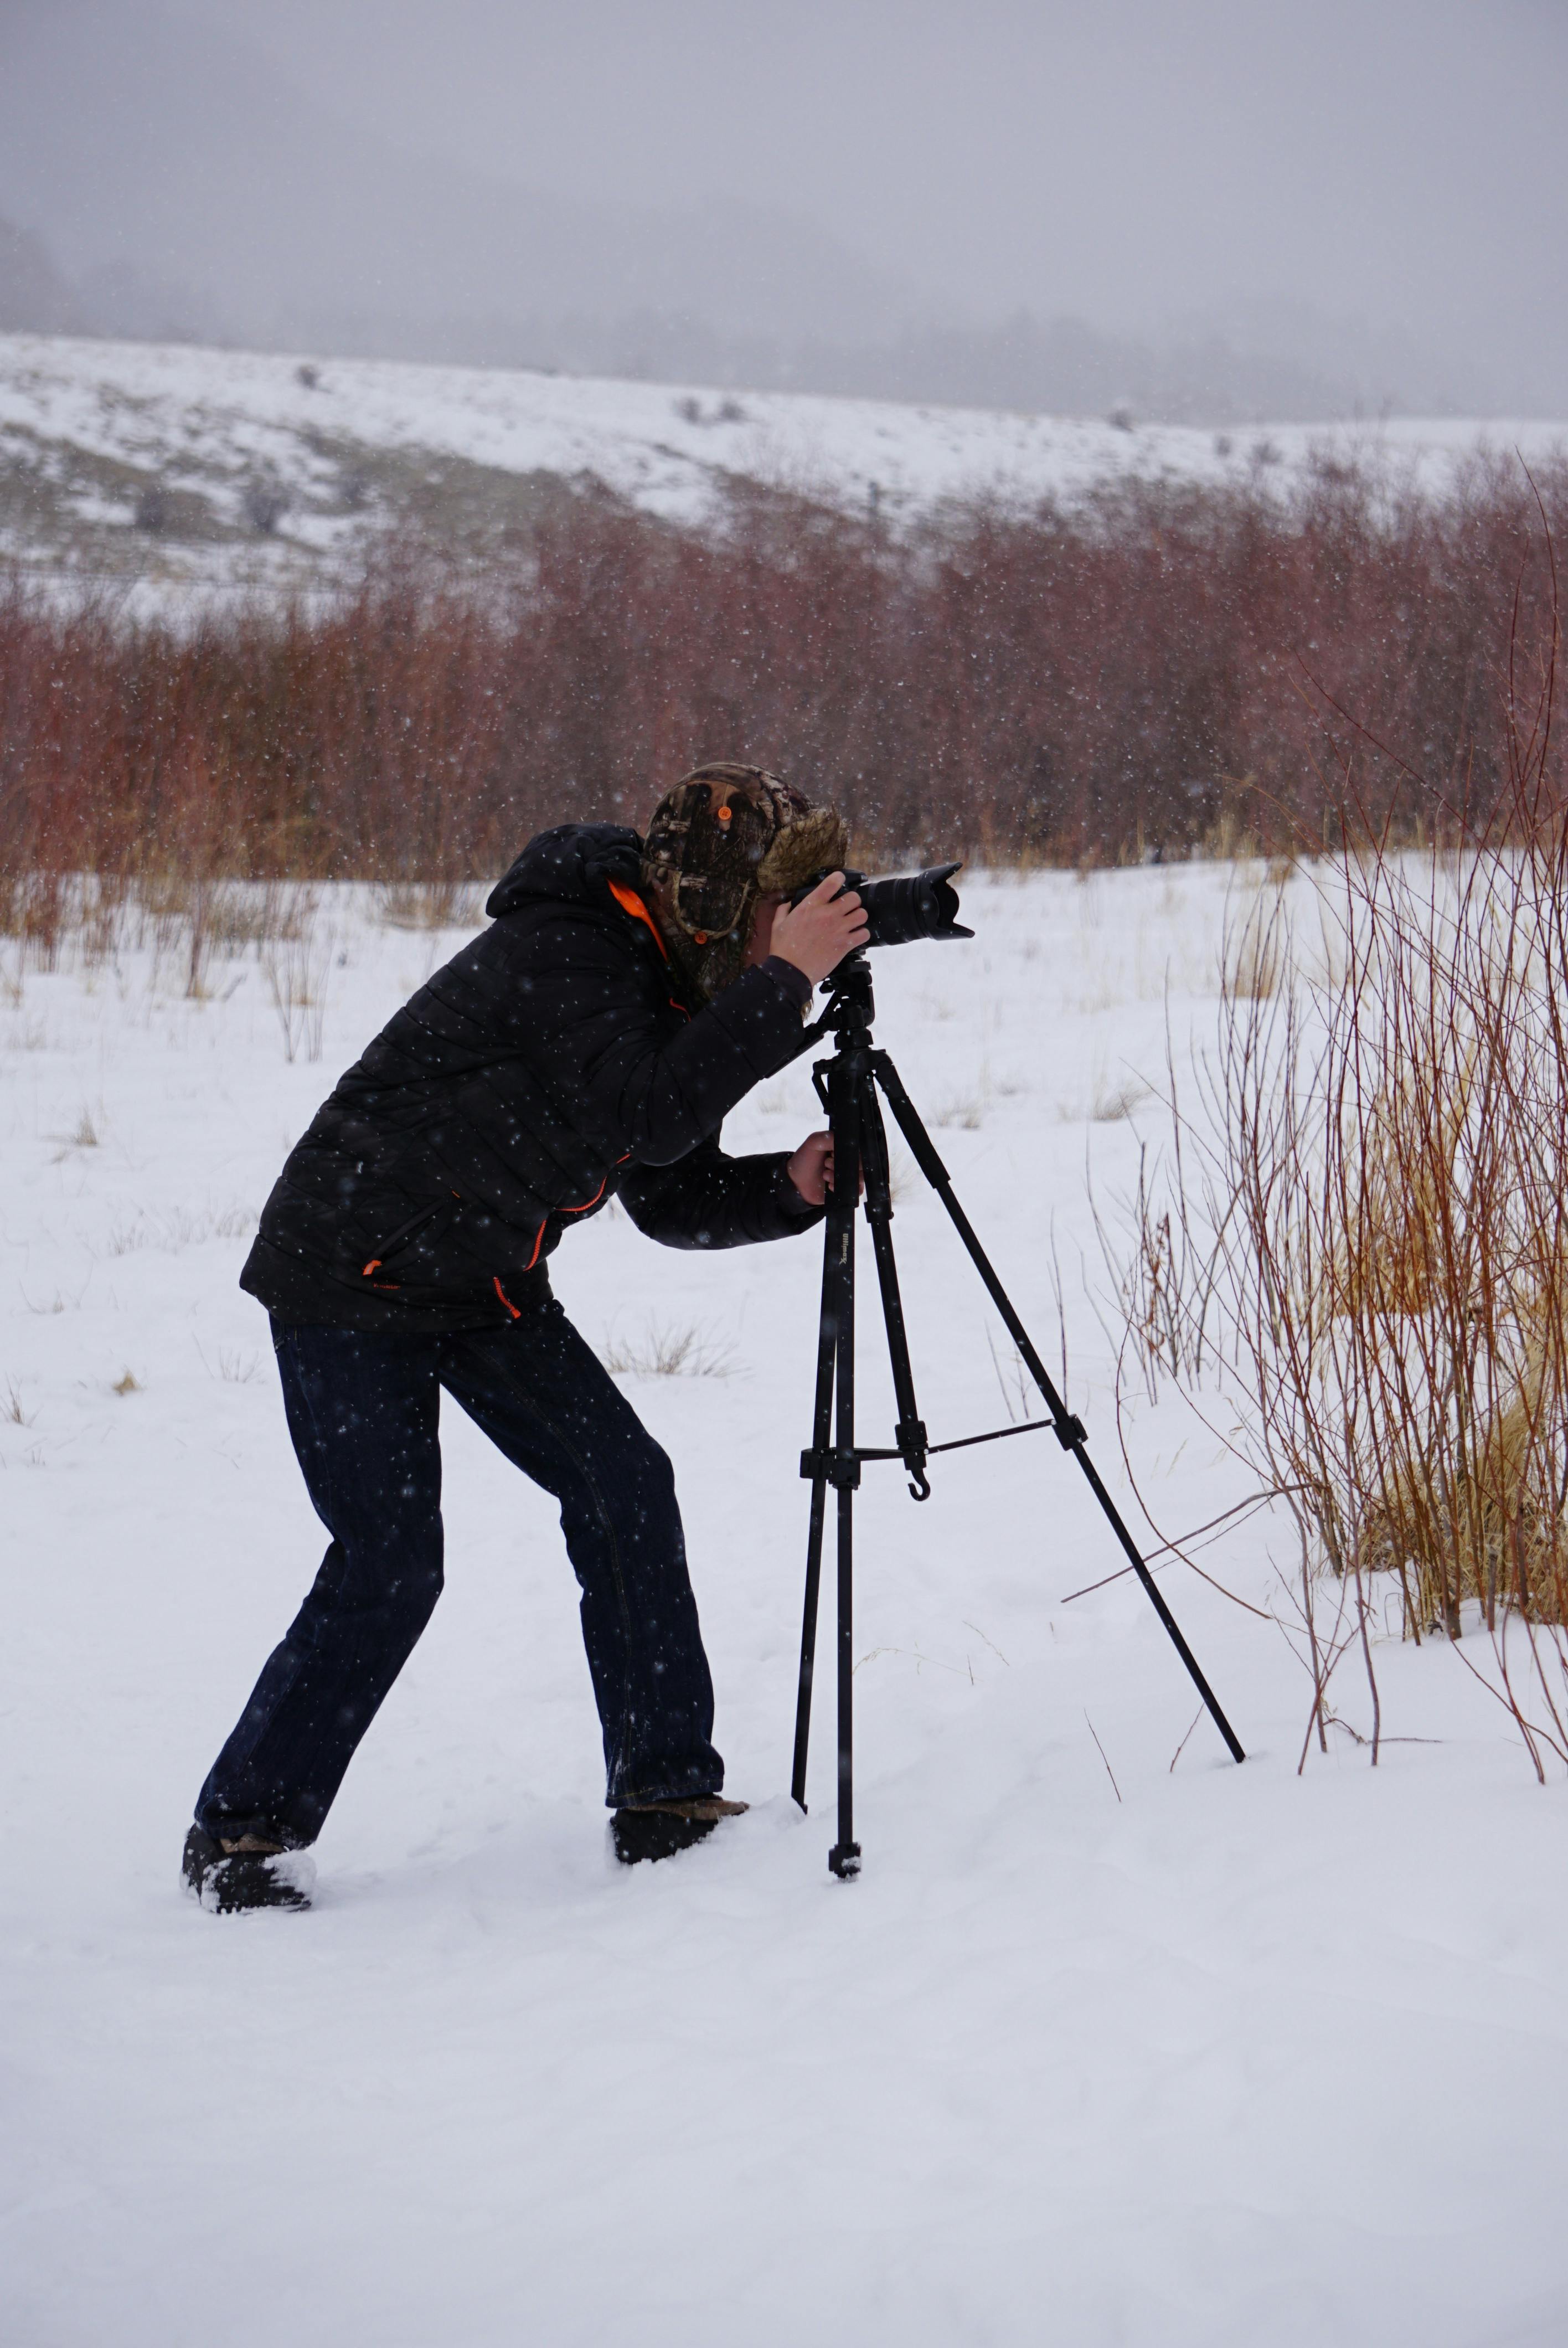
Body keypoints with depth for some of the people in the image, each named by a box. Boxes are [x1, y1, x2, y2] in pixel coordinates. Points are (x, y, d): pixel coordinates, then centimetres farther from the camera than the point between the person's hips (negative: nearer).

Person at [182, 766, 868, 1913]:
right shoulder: (560, 951, -23)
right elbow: (647, 1115, -36)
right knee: (390, 1560, -11)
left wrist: (787, 1187, -13)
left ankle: (666, 1795, 4)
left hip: (486, 1279, 9)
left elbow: (674, 1196, 5)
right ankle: (240, 1831, 5)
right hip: (353, 1270, -9)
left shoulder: (661, 979, 4)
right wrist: (786, 982, -31)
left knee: (624, 1483, -3)